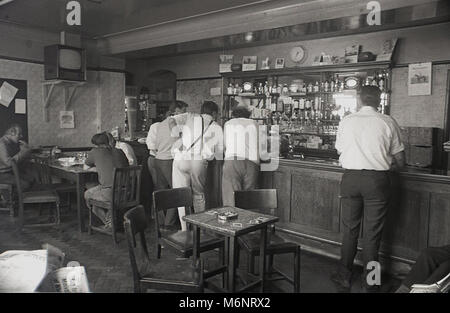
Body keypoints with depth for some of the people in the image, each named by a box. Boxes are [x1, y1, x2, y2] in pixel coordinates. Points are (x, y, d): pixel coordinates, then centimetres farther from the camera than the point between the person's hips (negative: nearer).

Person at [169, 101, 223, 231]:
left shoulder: (190, 117, 14)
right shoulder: (217, 128, 15)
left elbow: (172, 120, -2)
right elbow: (220, 153, 18)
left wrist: (176, 136, 9)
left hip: (181, 159, 0)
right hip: (199, 161, 1)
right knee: (198, 195, 18)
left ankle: (184, 230, 9)